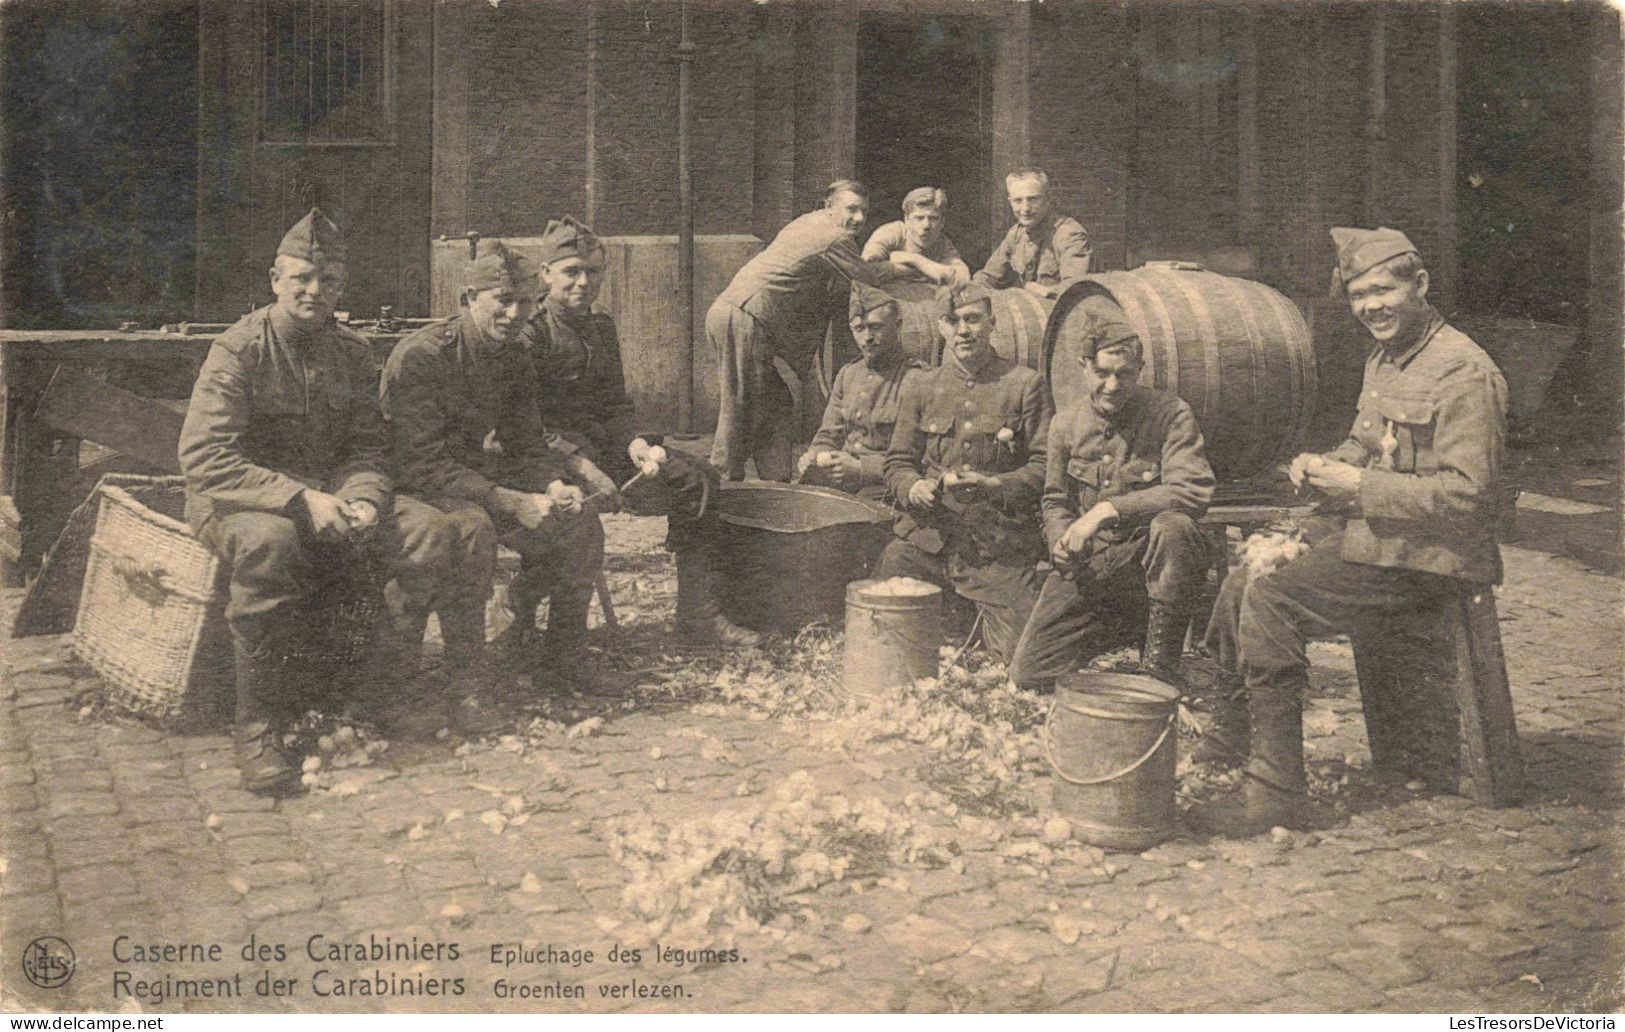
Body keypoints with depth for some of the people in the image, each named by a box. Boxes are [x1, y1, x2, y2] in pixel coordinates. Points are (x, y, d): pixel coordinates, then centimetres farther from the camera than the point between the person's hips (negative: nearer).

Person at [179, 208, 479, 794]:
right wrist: (302, 500, -29)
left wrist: (360, 500, -17)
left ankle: (391, 690, -3)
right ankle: (257, 725, -27)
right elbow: (203, 459, -19)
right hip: (235, 502, -5)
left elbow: (366, 449, 7)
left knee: (430, 532, -15)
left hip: (327, 494, 5)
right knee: (268, 541, -40)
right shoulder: (239, 350, -11)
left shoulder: (351, 353, 6)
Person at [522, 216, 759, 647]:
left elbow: (616, 404, 14)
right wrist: (580, 463, -25)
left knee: (697, 478, -6)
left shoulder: (602, 327, 16)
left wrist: (635, 443, -7)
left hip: (603, 444, 7)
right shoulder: (532, 332, -7)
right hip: (551, 453, -7)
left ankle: (699, 614, -7)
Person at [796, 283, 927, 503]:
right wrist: (815, 458, -4)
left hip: (884, 487, -6)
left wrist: (861, 469, -22)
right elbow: (828, 436, 20)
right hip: (838, 481, 6)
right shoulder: (847, 374, 16)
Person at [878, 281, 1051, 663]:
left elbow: (1045, 466, -1)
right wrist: (913, 488, -12)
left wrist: (993, 486, -19)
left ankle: (986, 627, 23)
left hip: (1001, 548, -2)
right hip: (927, 537, 2)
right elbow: (897, 462, 12)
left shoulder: (1025, 384, 4)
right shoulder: (919, 388, 12)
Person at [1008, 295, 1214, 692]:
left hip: (1151, 564, -4)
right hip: (1089, 567, 4)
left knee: (1173, 526, -40)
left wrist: (1109, 509, -27)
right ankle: (1125, 624, 22)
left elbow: (1194, 492, -22)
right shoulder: (1066, 423, 4)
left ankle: (1160, 668, -22)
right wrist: (1061, 539, -7)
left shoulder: (1170, 414, -10)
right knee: (1029, 674, -5)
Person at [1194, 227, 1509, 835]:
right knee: (1237, 581, -2)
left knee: (1268, 603, -22)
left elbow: (1469, 493, -21)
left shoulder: (1463, 373, -14)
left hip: (1427, 557, -9)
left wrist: (1361, 487, -19)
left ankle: (1278, 793, -15)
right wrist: (1326, 466, 4)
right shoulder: (1384, 358, 15)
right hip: (1367, 533, 9)